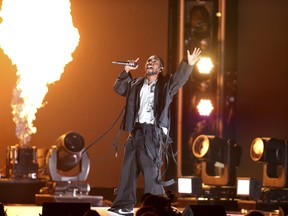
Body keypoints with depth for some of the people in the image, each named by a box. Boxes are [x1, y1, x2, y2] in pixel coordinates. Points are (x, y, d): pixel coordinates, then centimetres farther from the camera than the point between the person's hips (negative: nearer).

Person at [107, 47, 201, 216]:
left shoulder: (166, 84, 2)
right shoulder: (136, 84, 17)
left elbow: (180, 77, -13)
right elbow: (119, 88, 21)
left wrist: (189, 64, -30)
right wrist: (126, 71, 9)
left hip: (154, 132, -6)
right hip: (136, 131, 6)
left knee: (152, 170, -11)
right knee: (128, 169, 6)